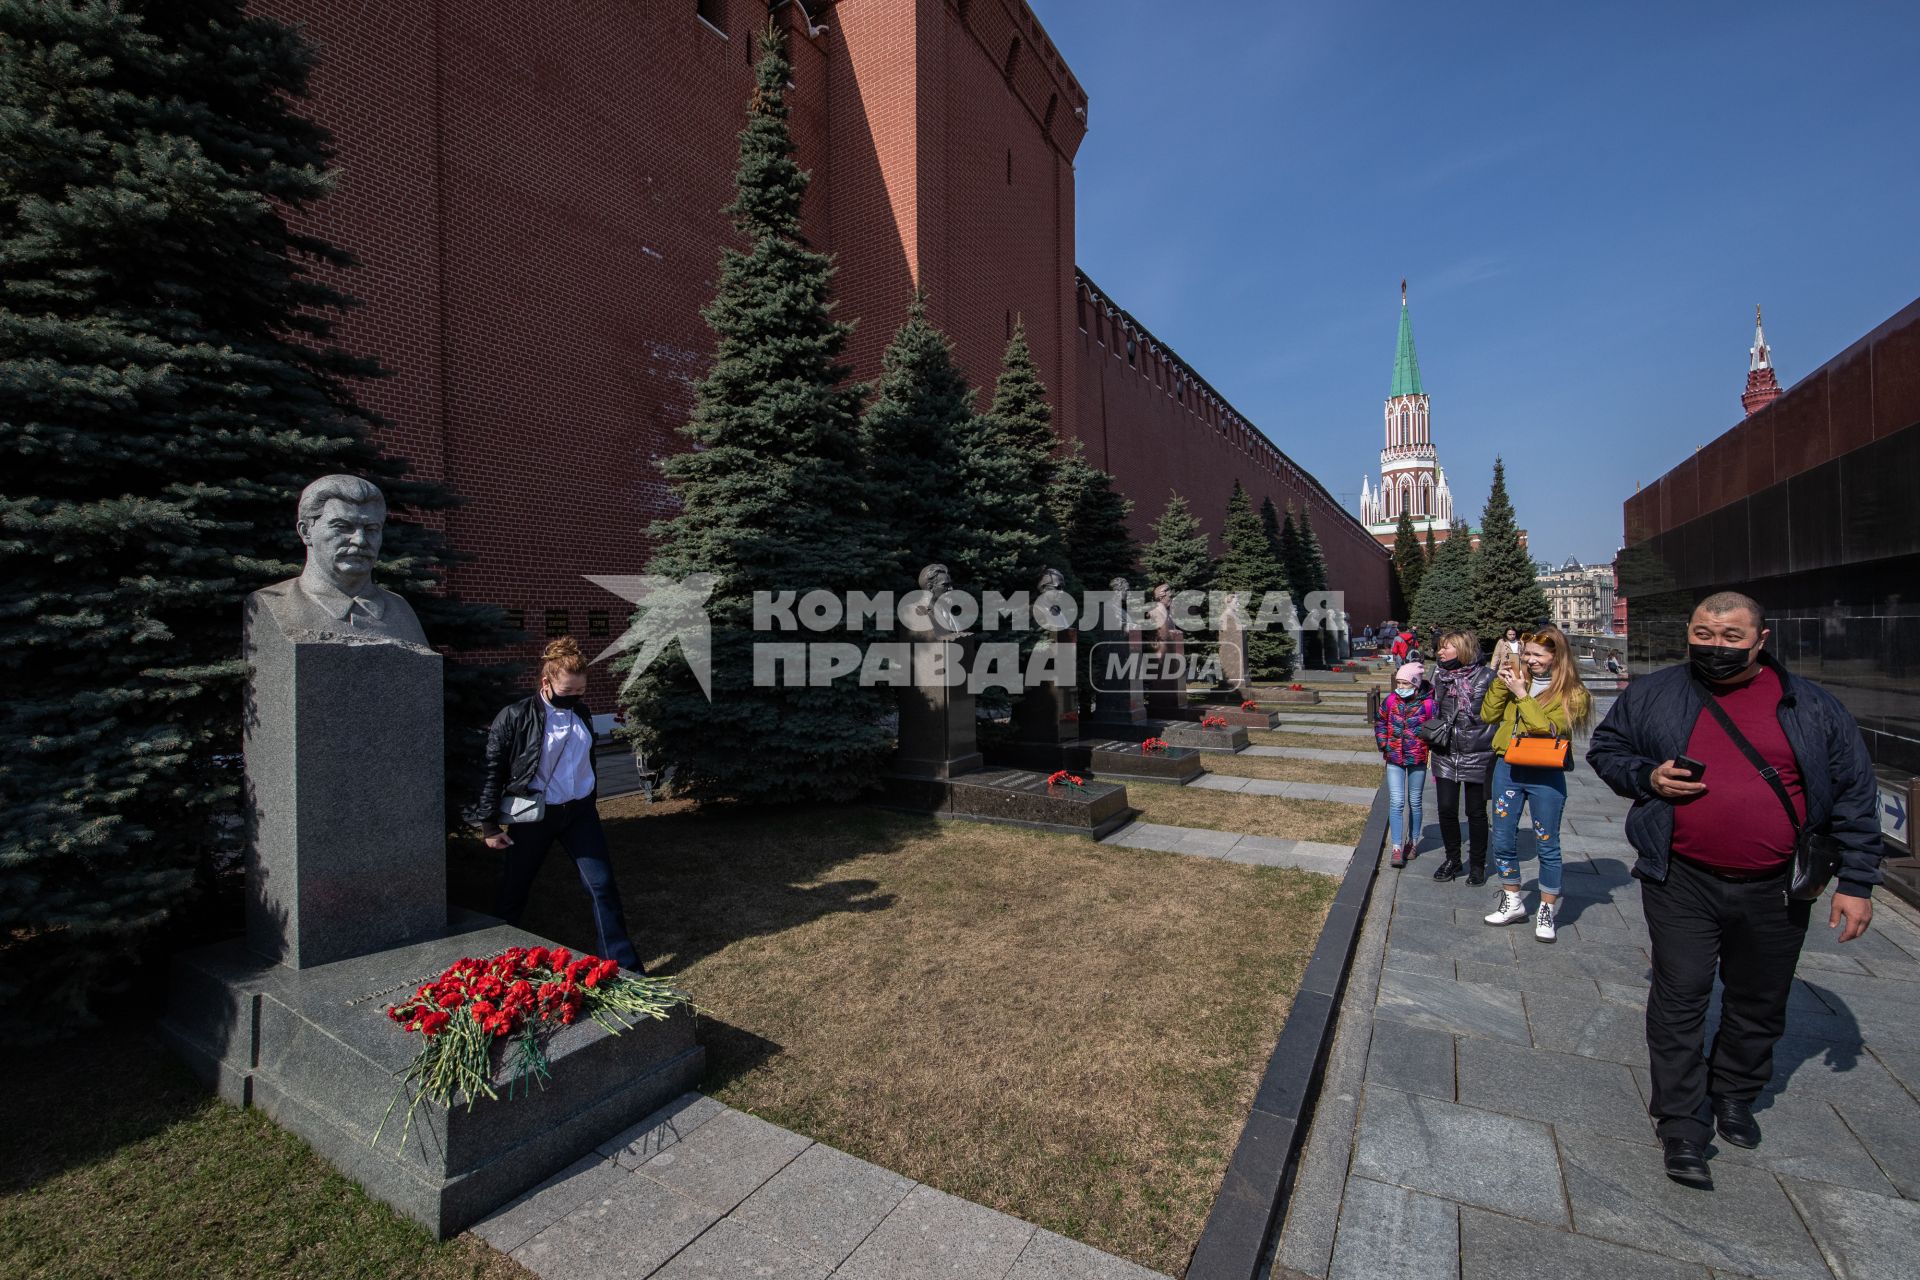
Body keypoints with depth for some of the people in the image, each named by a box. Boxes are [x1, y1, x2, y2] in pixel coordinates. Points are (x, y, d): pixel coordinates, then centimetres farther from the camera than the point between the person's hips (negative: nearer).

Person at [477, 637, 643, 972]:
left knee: (603, 887, 1)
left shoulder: (580, 713, 3)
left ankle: (624, 968, 9)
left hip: (579, 812, 4)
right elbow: (493, 772, -7)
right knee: (513, 893, 11)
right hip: (534, 816, -4)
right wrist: (490, 825, -5)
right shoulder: (514, 718, -12)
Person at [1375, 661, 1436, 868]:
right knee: (1396, 803, -3)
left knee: (1414, 803, 13)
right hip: (1394, 760, 1)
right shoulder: (1390, 700, -3)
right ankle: (1397, 848, 0)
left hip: (1417, 760, -1)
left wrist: (1430, 750, -5)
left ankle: (1412, 843, 29)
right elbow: (1380, 722, 10)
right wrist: (1384, 746, 4)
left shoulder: (1427, 704, -12)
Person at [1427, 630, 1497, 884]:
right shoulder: (1439, 676, 6)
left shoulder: (1486, 677, -9)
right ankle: (1452, 859, 25)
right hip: (1446, 755, 4)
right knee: (1446, 809, 6)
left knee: (1476, 812, 9)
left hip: (1476, 756, -4)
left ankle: (1477, 864, 25)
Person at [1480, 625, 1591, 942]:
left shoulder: (1572, 693, -7)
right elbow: (1488, 715, 2)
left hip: (1545, 775, -4)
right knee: (1502, 841, 11)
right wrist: (1501, 683, -8)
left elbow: (1549, 729, -19)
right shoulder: (1517, 678, 6)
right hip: (1507, 769, 4)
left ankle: (1546, 912, 24)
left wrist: (1522, 694, -17)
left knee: (1546, 845, 7)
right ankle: (1513, 903, 28)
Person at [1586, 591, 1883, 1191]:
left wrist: (1856, 882, 2)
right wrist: (1646, 777, -12)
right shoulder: (1652, 694, -1)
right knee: (1680, 999, 0)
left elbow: (1854, 796, 4)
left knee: (1759, 1004, 18)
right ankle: (1680, 1127, 12)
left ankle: (1734, 1098, 40)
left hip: (1772, 891, 2)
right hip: (1682, 883, -2)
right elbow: (1605, 749, 9)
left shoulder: (1811, 707, 1)